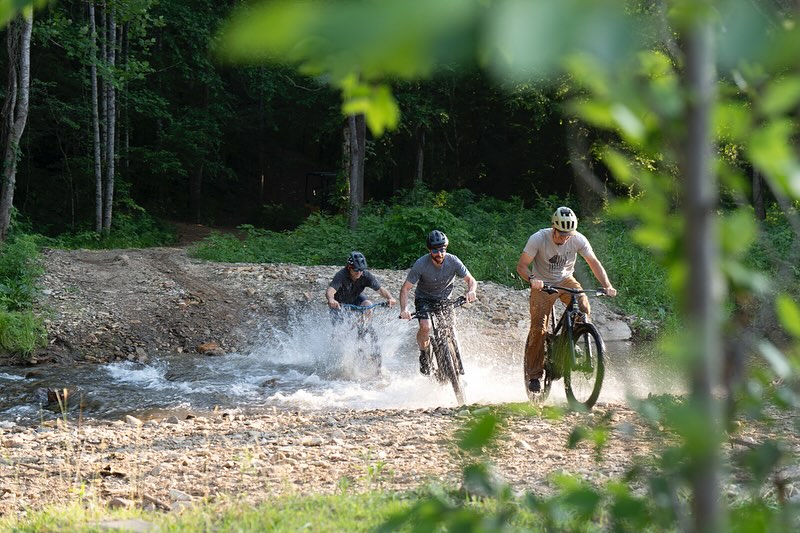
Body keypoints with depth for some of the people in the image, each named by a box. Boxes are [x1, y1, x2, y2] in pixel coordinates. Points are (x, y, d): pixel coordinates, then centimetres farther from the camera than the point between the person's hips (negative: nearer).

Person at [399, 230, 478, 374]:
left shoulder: (453, 261, -21)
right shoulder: (421, 264, -27)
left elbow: (471, 280, -16)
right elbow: (405, 288, -24)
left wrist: (471, 291, -41)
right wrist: (404, 309, -40)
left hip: (443, 298, 3)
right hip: (424, 298, -2)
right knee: (426, 326, -27)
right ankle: (424, 354, -1)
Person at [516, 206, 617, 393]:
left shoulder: (578, 239, -17)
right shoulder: (538, 239, -23)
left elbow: (594, 263, -11)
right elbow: (521, 266, -20)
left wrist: (607, 286, -26)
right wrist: (532, 279, -41)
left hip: (566, 281, 2)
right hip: (543, 284, -2)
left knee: (583, 307, -28)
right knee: (538, 328, -15)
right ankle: (534, 374, -1)